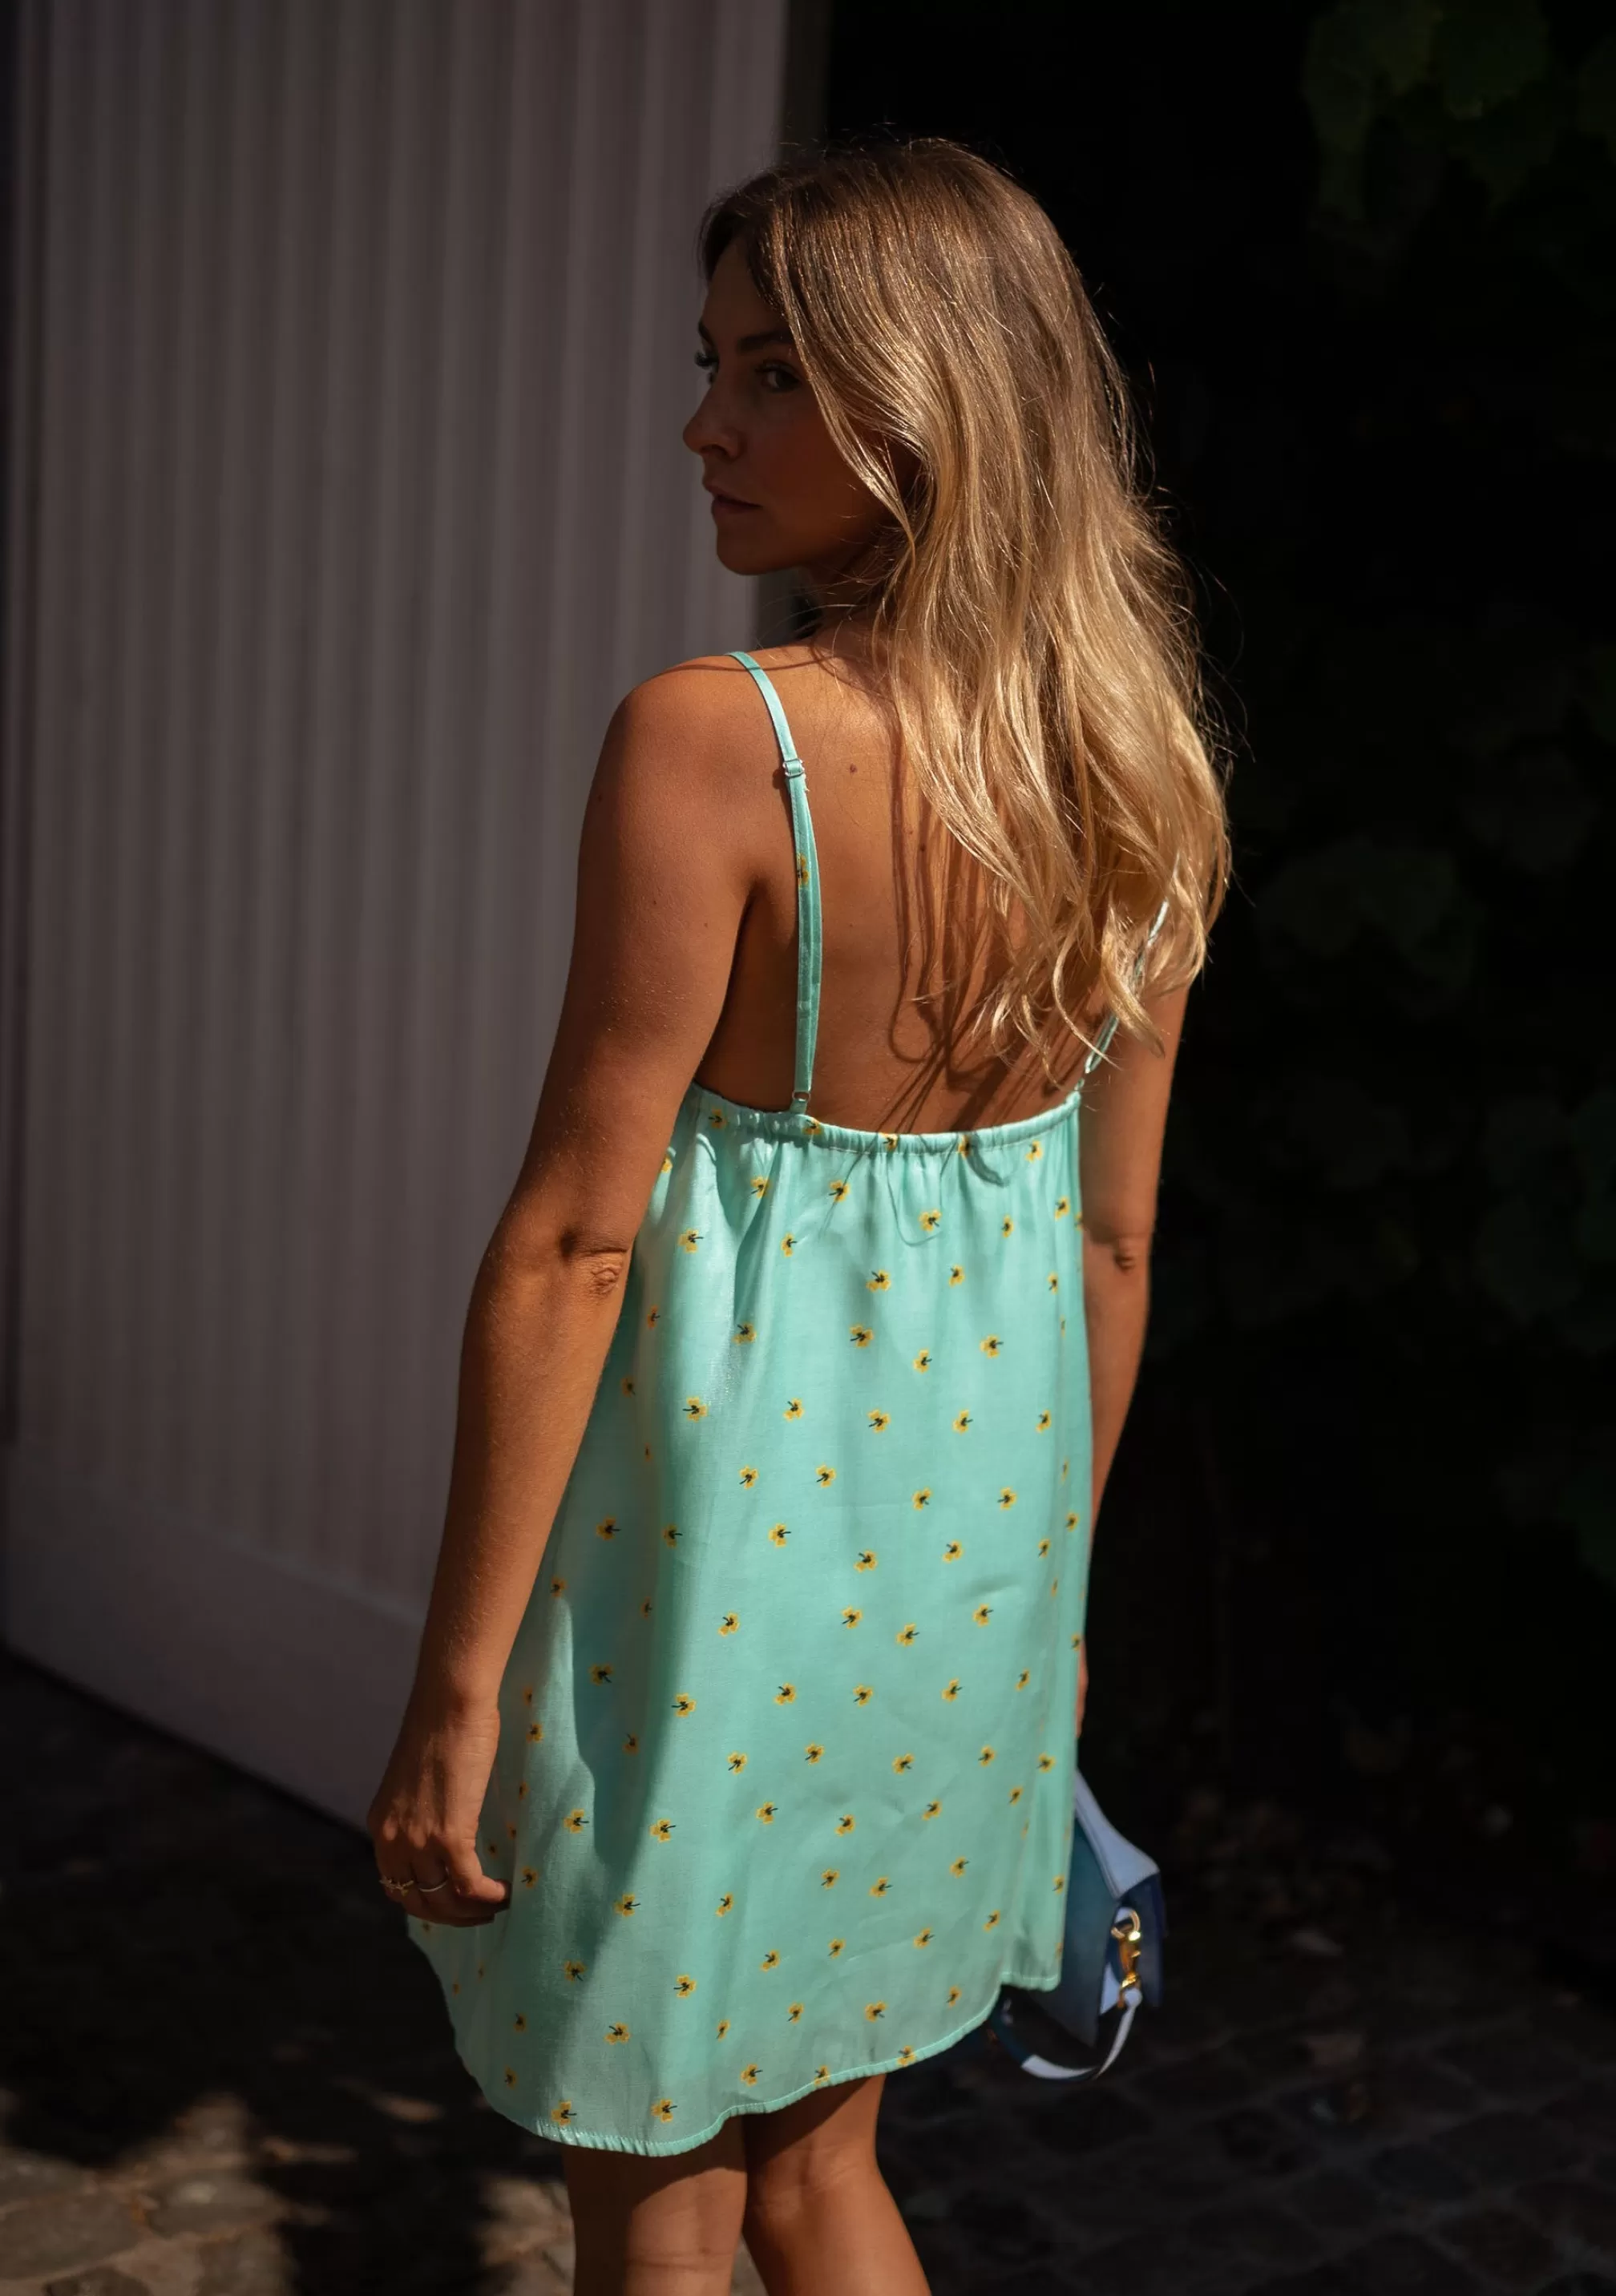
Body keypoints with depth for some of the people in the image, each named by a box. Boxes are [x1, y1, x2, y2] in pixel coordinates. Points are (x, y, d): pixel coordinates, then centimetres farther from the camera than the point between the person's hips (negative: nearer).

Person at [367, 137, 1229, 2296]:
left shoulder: (710, 741, -20)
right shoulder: (1137, 771, 0)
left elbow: (575, 1237, -19)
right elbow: (1116, 1234, 7)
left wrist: (455, 1684, -12)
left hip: (724, 1506, -6)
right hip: (964, 1517, 7)